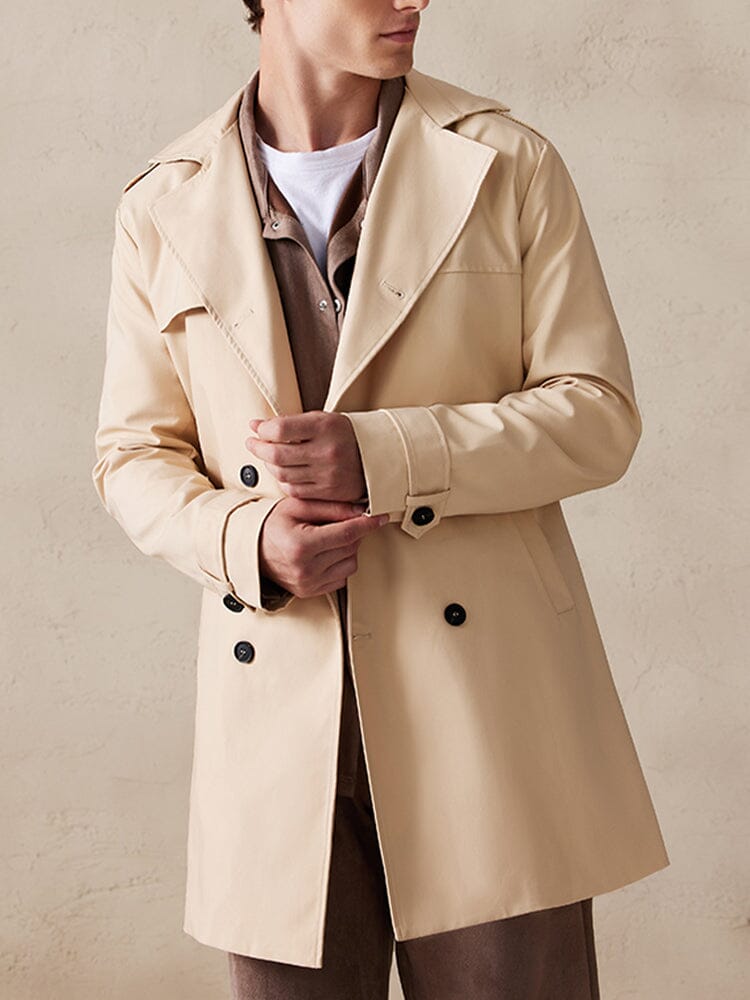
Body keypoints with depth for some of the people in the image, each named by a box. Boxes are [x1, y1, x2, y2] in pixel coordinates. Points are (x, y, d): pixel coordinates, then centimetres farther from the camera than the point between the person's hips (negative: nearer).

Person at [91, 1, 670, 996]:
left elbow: (598, 413, -2)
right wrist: (246, 541, -12)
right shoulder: (163, 210, 5)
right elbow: (135, 456, 10)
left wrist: (383, 457, -16)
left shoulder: (510, 166, 1)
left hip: (487, 697, -1)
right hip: (280, 719, 1)